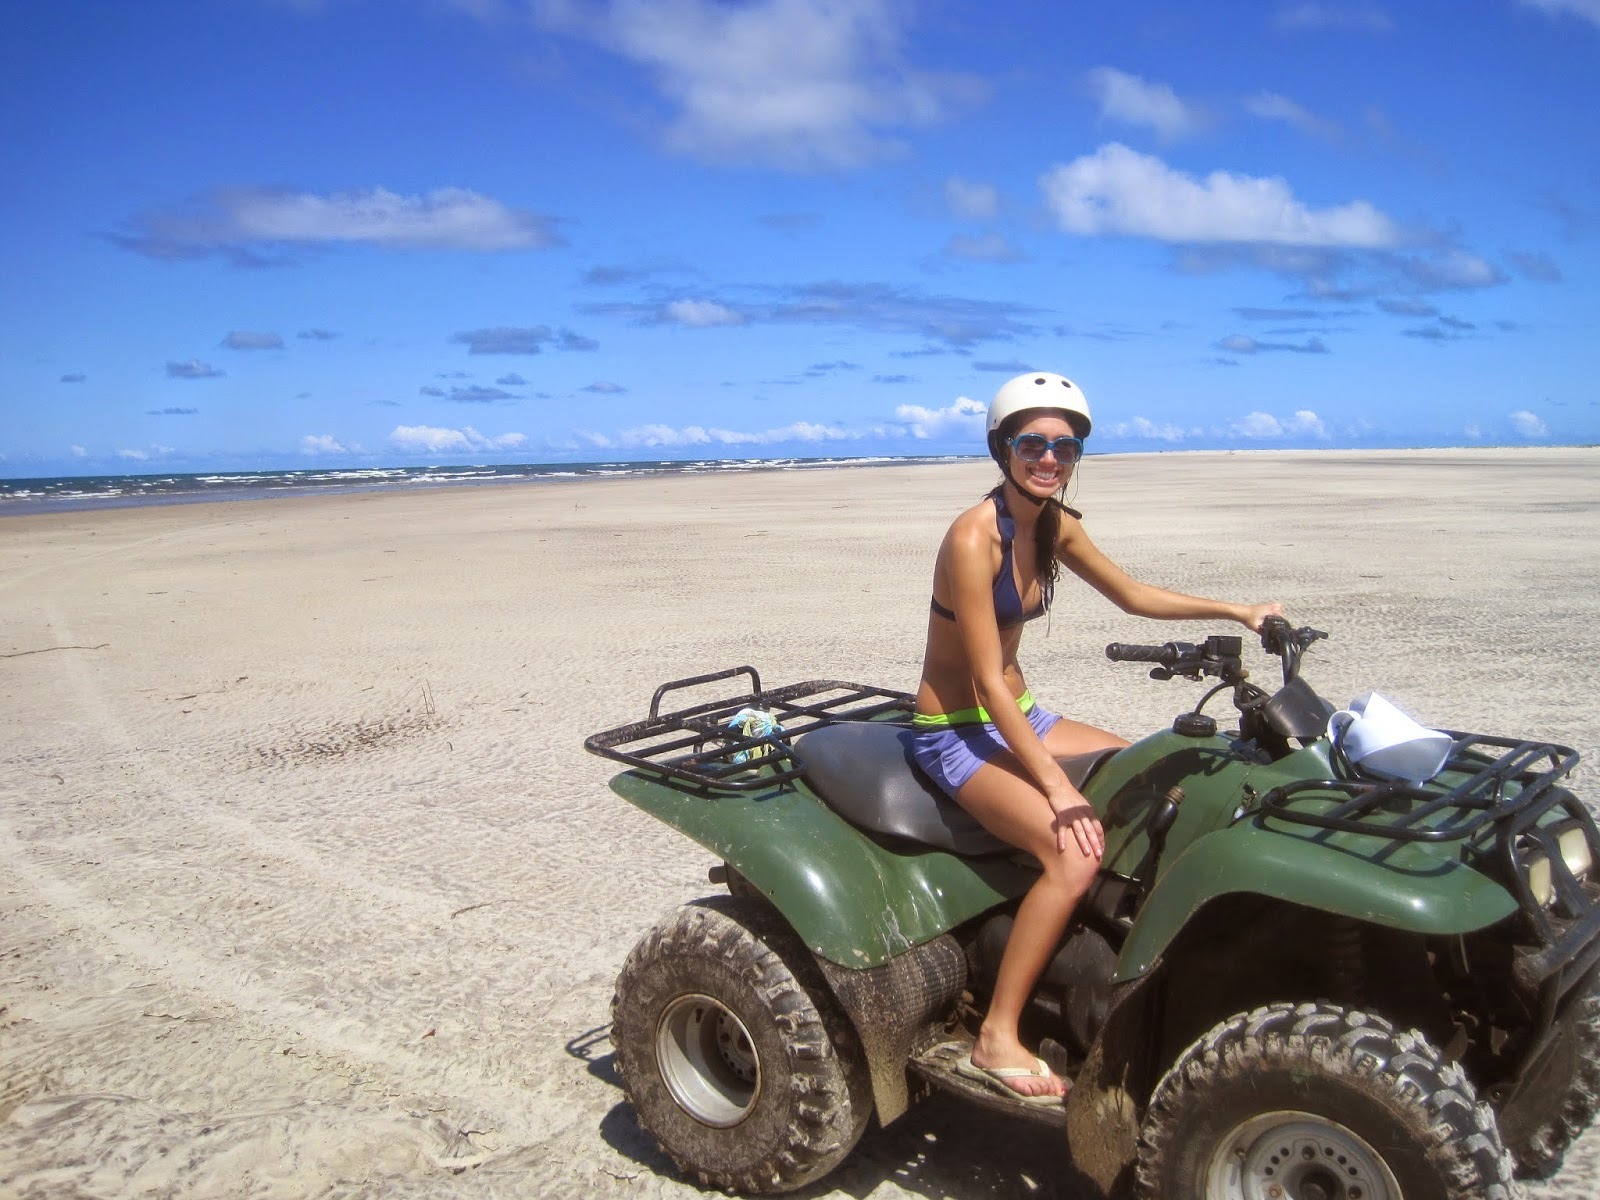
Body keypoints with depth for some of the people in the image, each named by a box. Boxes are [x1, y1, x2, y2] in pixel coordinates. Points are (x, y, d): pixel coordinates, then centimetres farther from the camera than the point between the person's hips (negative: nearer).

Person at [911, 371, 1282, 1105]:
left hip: (1018, 717, 9)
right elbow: (988, 681, -24)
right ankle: (996, 1040, -17)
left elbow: (1130, 594, 18)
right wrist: (1059, 788, -27)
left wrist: (1234, 612, 10)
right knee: (1077, 850, -28)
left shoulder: (1053, 526, 3)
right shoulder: (974, 537, -23)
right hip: (956, 733, -9)